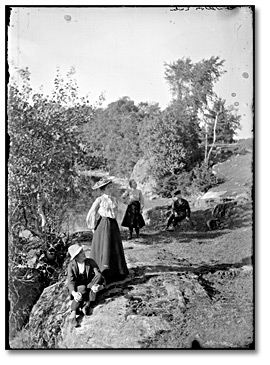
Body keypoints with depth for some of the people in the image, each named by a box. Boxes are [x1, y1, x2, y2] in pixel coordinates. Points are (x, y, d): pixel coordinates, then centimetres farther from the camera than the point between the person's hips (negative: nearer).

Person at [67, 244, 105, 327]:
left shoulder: (91, 262, -10)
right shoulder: (71, 265, -9)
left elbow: (99, 276, -16)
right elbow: (71, 282, -16)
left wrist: (100, 286, -37)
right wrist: (74, 293, -36)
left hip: (90, 286, 1)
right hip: (78, 288, -1)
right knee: (81, 290, -36)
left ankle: (87, 304, -28)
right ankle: (73, 313, -43)